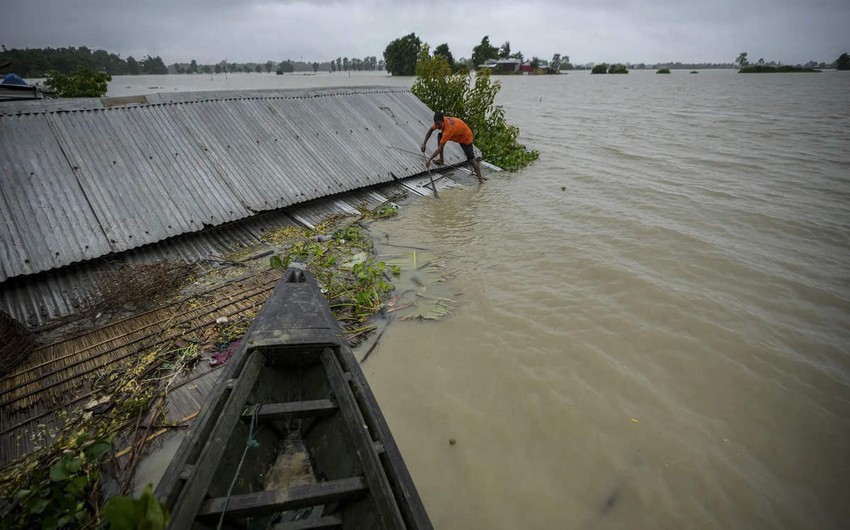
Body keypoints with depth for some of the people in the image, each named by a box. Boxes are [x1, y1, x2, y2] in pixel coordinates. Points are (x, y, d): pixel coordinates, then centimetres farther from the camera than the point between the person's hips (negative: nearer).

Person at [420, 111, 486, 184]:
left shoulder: (448, 129, -41)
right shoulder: (439, 121, -20)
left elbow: (440, 148, -41)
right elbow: (431, 130, -2)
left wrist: (429, 160, -41)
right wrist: (424, 144, -13)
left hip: (466, 137, -8)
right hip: (456, 133, 8)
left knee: (471, 159, -13)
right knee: (439, 136, -7)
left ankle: (480, 178, -7)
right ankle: (441, 160, 0)